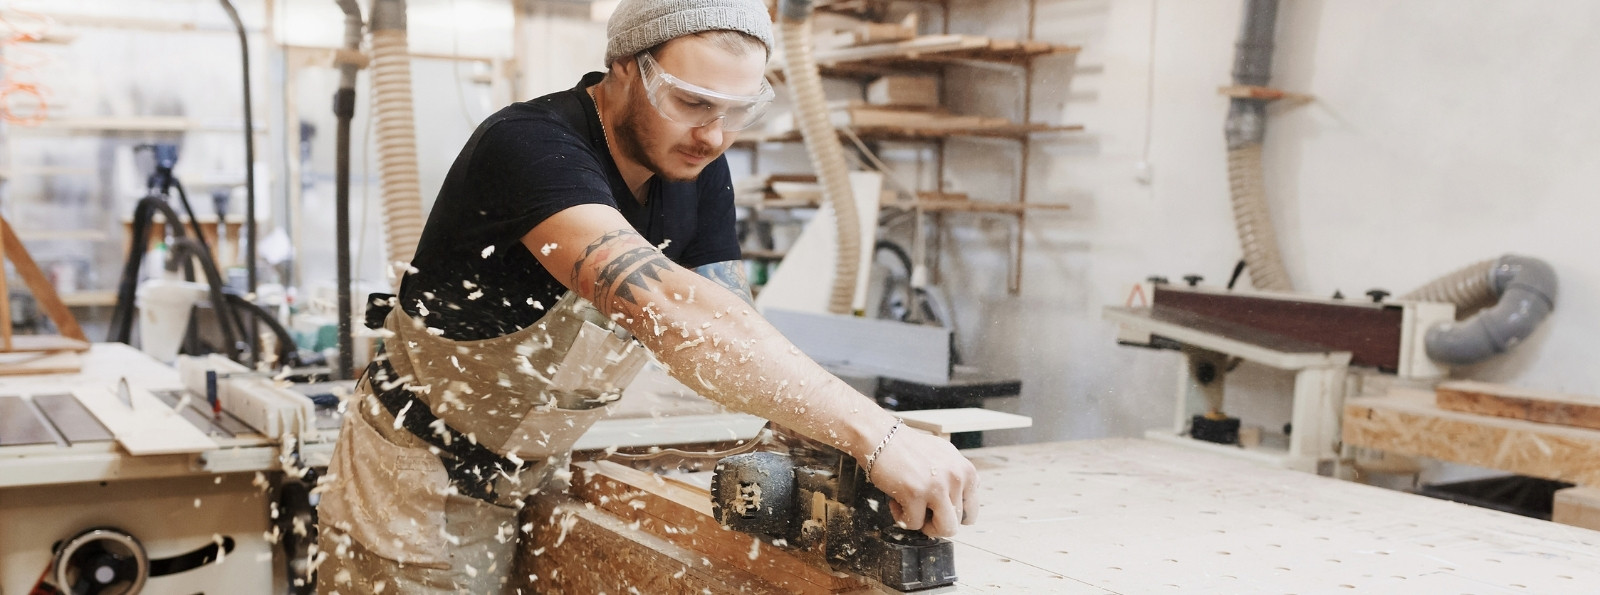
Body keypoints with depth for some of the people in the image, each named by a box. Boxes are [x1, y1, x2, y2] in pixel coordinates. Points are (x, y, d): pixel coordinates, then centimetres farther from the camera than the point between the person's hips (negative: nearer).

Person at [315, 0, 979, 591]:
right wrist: (874, 434, -51)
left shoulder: (699, 169, -5)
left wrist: (831, 434, -30)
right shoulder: (528, 145, -30)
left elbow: (731, 335, -9)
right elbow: (666, 310, -45)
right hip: (419, 492, -6)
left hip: (530, 491, 6)